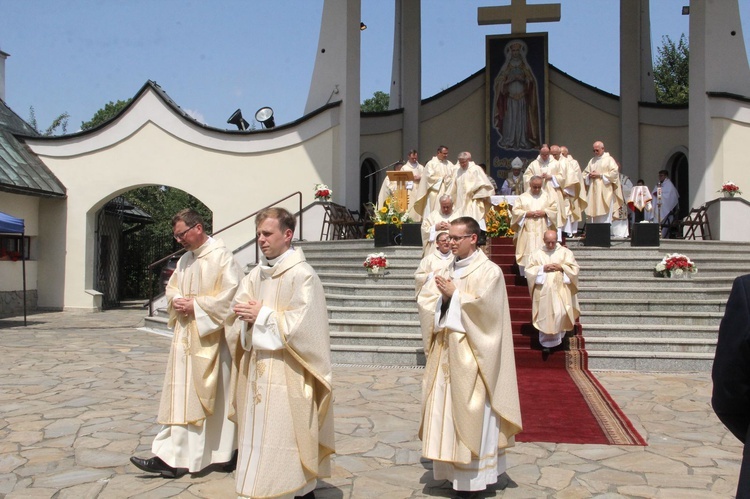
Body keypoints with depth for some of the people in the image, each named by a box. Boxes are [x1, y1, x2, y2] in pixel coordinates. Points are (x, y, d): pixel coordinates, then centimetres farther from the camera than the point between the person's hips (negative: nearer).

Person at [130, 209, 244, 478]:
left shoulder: (221, 256, -12)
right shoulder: (185, 259, 12)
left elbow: (231, 292, -19)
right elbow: (171, 287, 19)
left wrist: (196, 306, -17)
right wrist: (176, 300, -4)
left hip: (210, 338, -8)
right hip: (185, 336, 8)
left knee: (215, 395, 1)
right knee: (181, 396, 9)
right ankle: (171, 458, 15)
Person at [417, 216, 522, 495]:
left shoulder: (489, 271, -6)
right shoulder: (447, 271, 13)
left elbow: (482, 306, -18)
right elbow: (424, 299, 5)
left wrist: (454, 294, -13)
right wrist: (442, 294, -13)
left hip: (470, 354, -6)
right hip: (445, 350, 7)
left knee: (471, 413, -2)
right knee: (445, 408, 9)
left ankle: (475, 476, 8)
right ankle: (453, 470, 21)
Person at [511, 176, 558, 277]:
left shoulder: (547, 197, 10)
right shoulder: (522, 197, 6)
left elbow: (554, 208, 6)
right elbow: (515, 211, 1)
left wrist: (544, 212, -9)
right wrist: (527, 213, -12)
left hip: (542, 231, 1)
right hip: (527, 232, -1)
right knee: (527, 254, -4)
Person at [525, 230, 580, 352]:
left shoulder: (565, 252, 5)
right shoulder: (537, 254, 6)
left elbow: (574, 268, 3)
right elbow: (529, 269, 2)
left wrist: (561, 267, -12)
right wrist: (542, 268, -11)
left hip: (560, 289, 0)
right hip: (543, 290, 1)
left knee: (560, 313, -10)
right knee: (545, 316, 1)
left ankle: (557, 336, 13)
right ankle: (547, 342, 12)